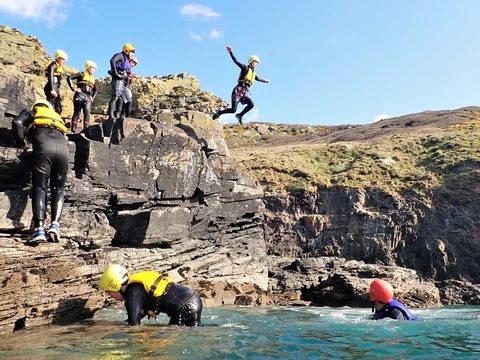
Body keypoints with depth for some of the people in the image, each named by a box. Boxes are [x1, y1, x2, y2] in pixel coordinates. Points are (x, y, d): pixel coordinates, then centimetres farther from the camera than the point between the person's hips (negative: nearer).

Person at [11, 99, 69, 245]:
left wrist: (21, 143, 19)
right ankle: (55, 225, -8)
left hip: (44, 146, -3)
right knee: (58, 189, 11)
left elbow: (17, 122, 10)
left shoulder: (30, 113, 28)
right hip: (63, 147, 3)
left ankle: (39, 230, -18)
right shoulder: (57, 116, 41)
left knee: (39, 188, -3)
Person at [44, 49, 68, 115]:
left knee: (58, 109, 4)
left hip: (56, 89, 10)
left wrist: (58, 93, 22)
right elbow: (50, 77, -18)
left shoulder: (60, 68, 23)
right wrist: (52, 89, -29)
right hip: (51, 88, -9)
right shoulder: (53, 65, -4)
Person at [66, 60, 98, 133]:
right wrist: (73, 88, -9)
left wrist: (92, 97, 17)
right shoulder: (82, 74, 7)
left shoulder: (93, 79, 24)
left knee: (87, 112, -11)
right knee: (77, 112, -5)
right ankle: (73, 130, -5)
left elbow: (95, 91, 34)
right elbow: (69, 78, -3)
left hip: (88, 98, 5)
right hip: (80, 95, -5)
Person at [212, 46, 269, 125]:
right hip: (238, 90, -7)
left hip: (245, 92, 7)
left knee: (251, 105, -20)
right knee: (233, 110, -15)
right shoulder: (245, 68, 0)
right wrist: (231, 52, -26)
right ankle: (219, 112, 8)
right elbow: (236, 61, -12)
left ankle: (239, 115, 0)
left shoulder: (253, 72, 21)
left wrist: (264, 81, 59)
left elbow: (257, 78, 44)